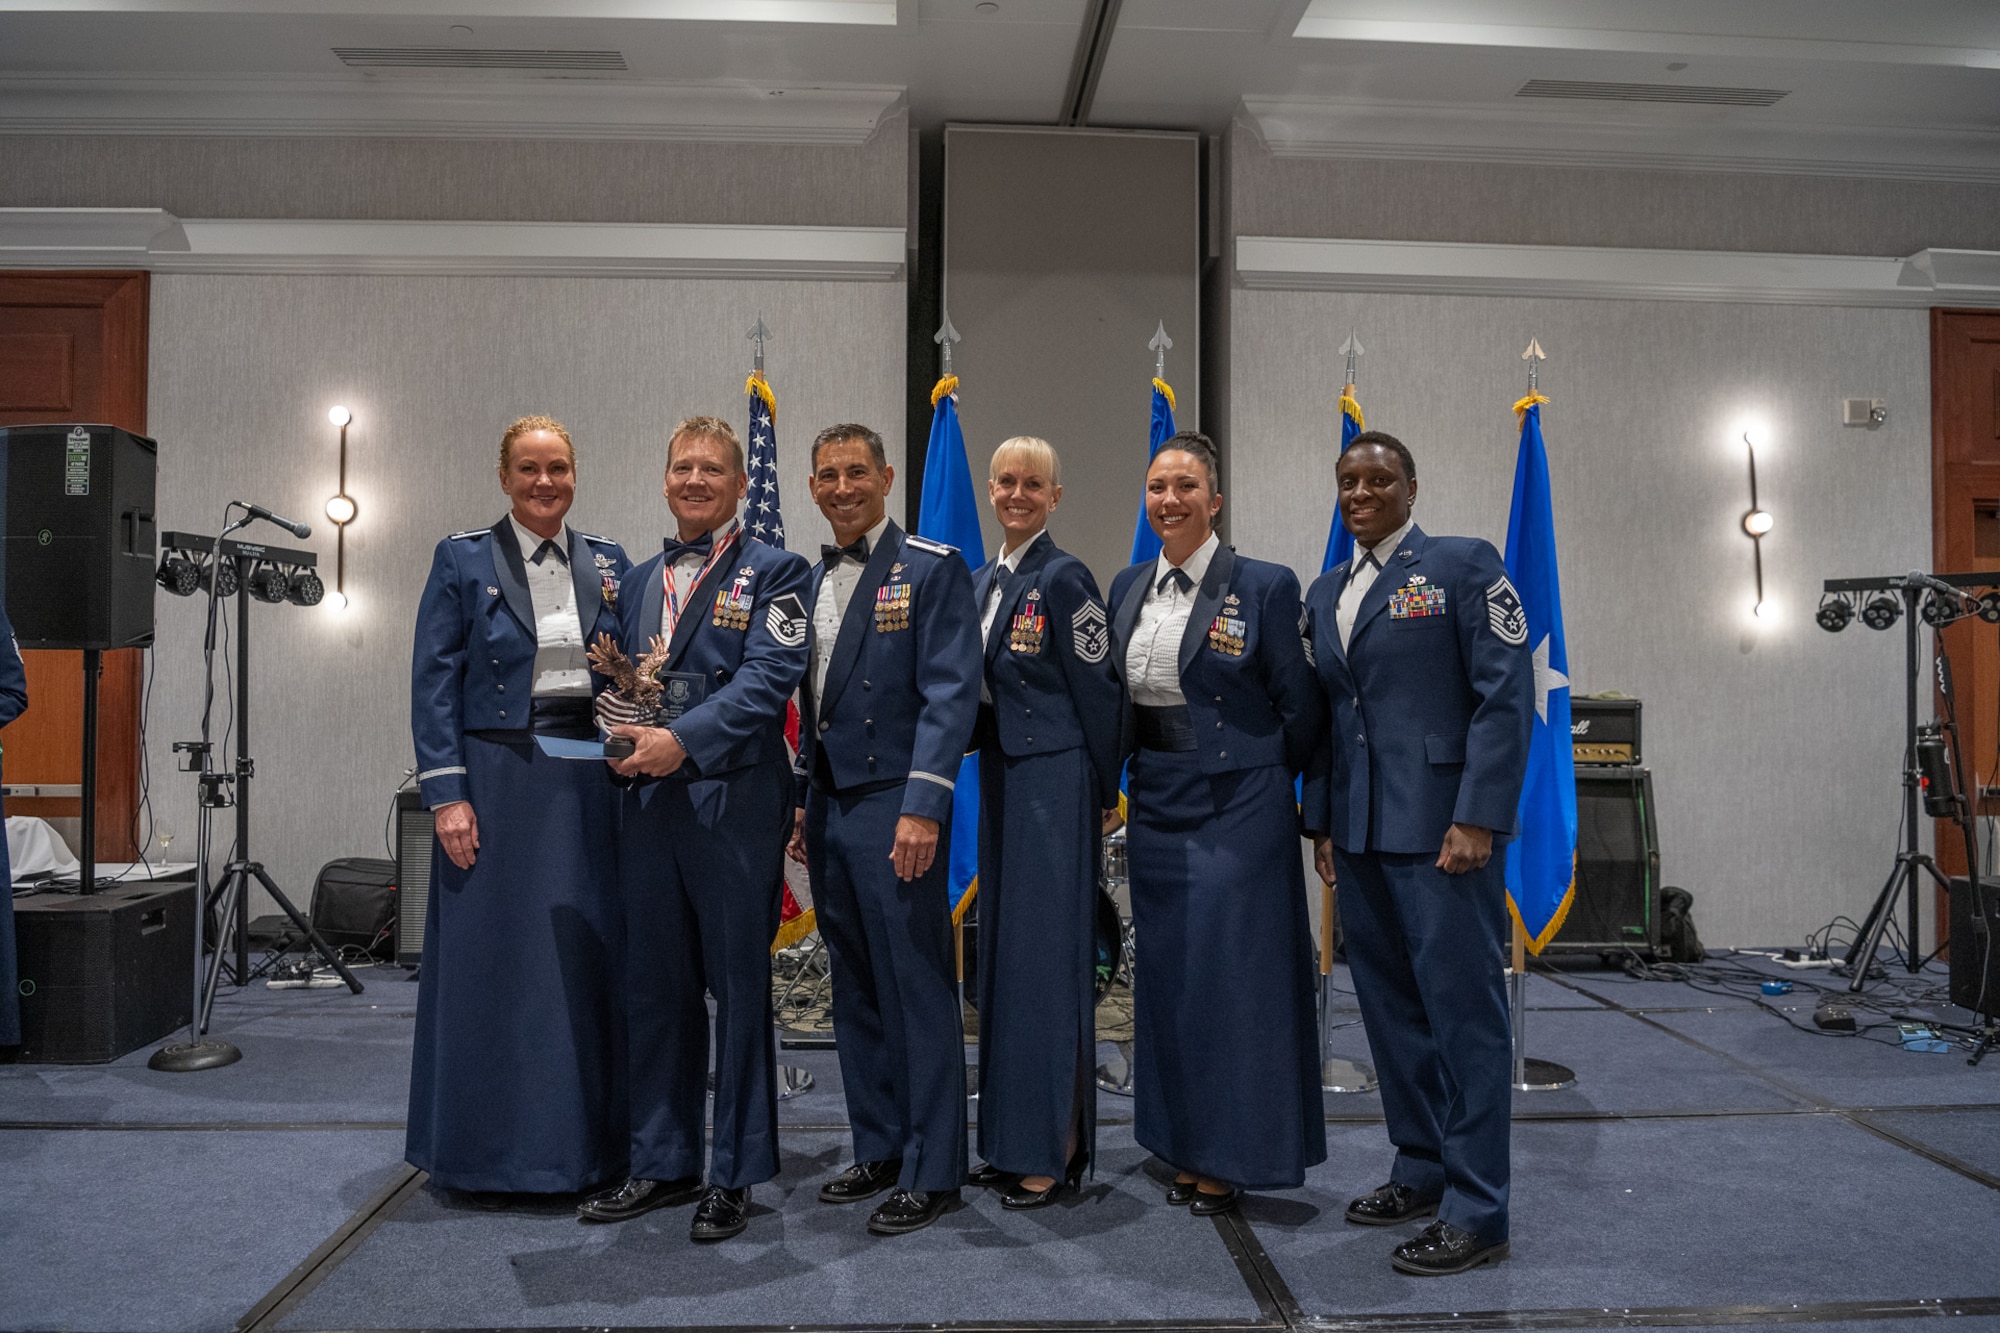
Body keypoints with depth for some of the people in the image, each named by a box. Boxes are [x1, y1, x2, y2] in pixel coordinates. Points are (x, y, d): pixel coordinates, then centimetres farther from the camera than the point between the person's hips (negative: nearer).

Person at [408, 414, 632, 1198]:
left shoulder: (607, 562, 10)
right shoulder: (463, 559, 1)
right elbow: (434, 682, -4)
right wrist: (445, 794, -11)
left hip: (587, 778, 3)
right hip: (497, 775, -3)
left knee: (587, 956, 6)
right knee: (490, 958, 3)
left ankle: (584, 1144, 19)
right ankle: (485, 1152, 18)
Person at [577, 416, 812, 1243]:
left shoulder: (772, 573, 0)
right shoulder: (640, 580, 18)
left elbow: (766, 679, -12)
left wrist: (681, 739, -22)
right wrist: (617, 722, -1)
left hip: (735, 801, -5)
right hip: (646, 802, 6)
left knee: (738, 987, 3)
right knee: (654, 986, 12)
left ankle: (733, 1176, 16)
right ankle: (661, 1164, 26)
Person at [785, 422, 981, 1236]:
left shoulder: (933, 568, -6)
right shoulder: (813, 582, 16)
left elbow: (950, 695, -13)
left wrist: (923, 805, -21)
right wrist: (805, 802, 15)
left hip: (895, 808, -7)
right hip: (828, 808, 7)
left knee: (917, 988, -2)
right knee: (855, 989, 14)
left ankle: (932, 1171, 10)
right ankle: (878, 1150, 27)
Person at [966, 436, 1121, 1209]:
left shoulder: (1064, 578, -10)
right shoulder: (984, 581, 13)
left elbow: (1096, 691, -9)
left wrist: (1103, 794, -7)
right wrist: (988, 762, 11)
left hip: (1054, 779, -8)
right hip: (999, 774, 8)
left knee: (1048, 952, -4)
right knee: (1003, 949, 11)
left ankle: (1055, 1150, 6)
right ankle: (1011, 1141, 22)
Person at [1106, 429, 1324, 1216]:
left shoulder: (1263, 586, -8)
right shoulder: (1128, 587, 8)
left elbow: (1297, 707, -4)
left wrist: (1260, 777, 3)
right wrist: (1123, 772, 9)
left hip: (1234, 805, -6)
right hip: (1155, 804, 6)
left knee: (1232, 974, 0)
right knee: (1166, 975, 12)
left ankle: (1232, 1158, 15)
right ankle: (1186, 1148, 26)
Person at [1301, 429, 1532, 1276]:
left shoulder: (1464, 564, -3)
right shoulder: (1325, 592, 16)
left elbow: (1507, 694, -10)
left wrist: (1478, 818, -16)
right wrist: (1322, 820, 13)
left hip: (1440, 824, -6)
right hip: (1358, 832, 7)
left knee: (1462, 1007, -2)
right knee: (1388, 1006, 13)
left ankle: (1477, 1213, 8)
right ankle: (1420, 1172, 27)